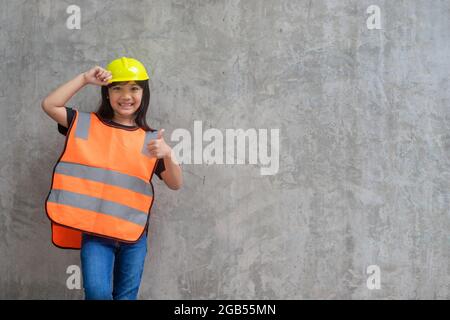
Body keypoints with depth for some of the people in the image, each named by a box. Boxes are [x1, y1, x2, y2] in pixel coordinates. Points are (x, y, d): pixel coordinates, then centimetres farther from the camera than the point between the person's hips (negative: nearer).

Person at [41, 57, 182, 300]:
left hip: (133, 234, 2)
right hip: (94, 230, -1)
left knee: (126, 296, 12)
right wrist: (85, 79, -8)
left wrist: (168, 154, -19)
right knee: (97, 292, -16)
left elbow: (175, 184, 0)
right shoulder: (87, 125, 4)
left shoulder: (150, 139, 4)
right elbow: (49, 105, -6)